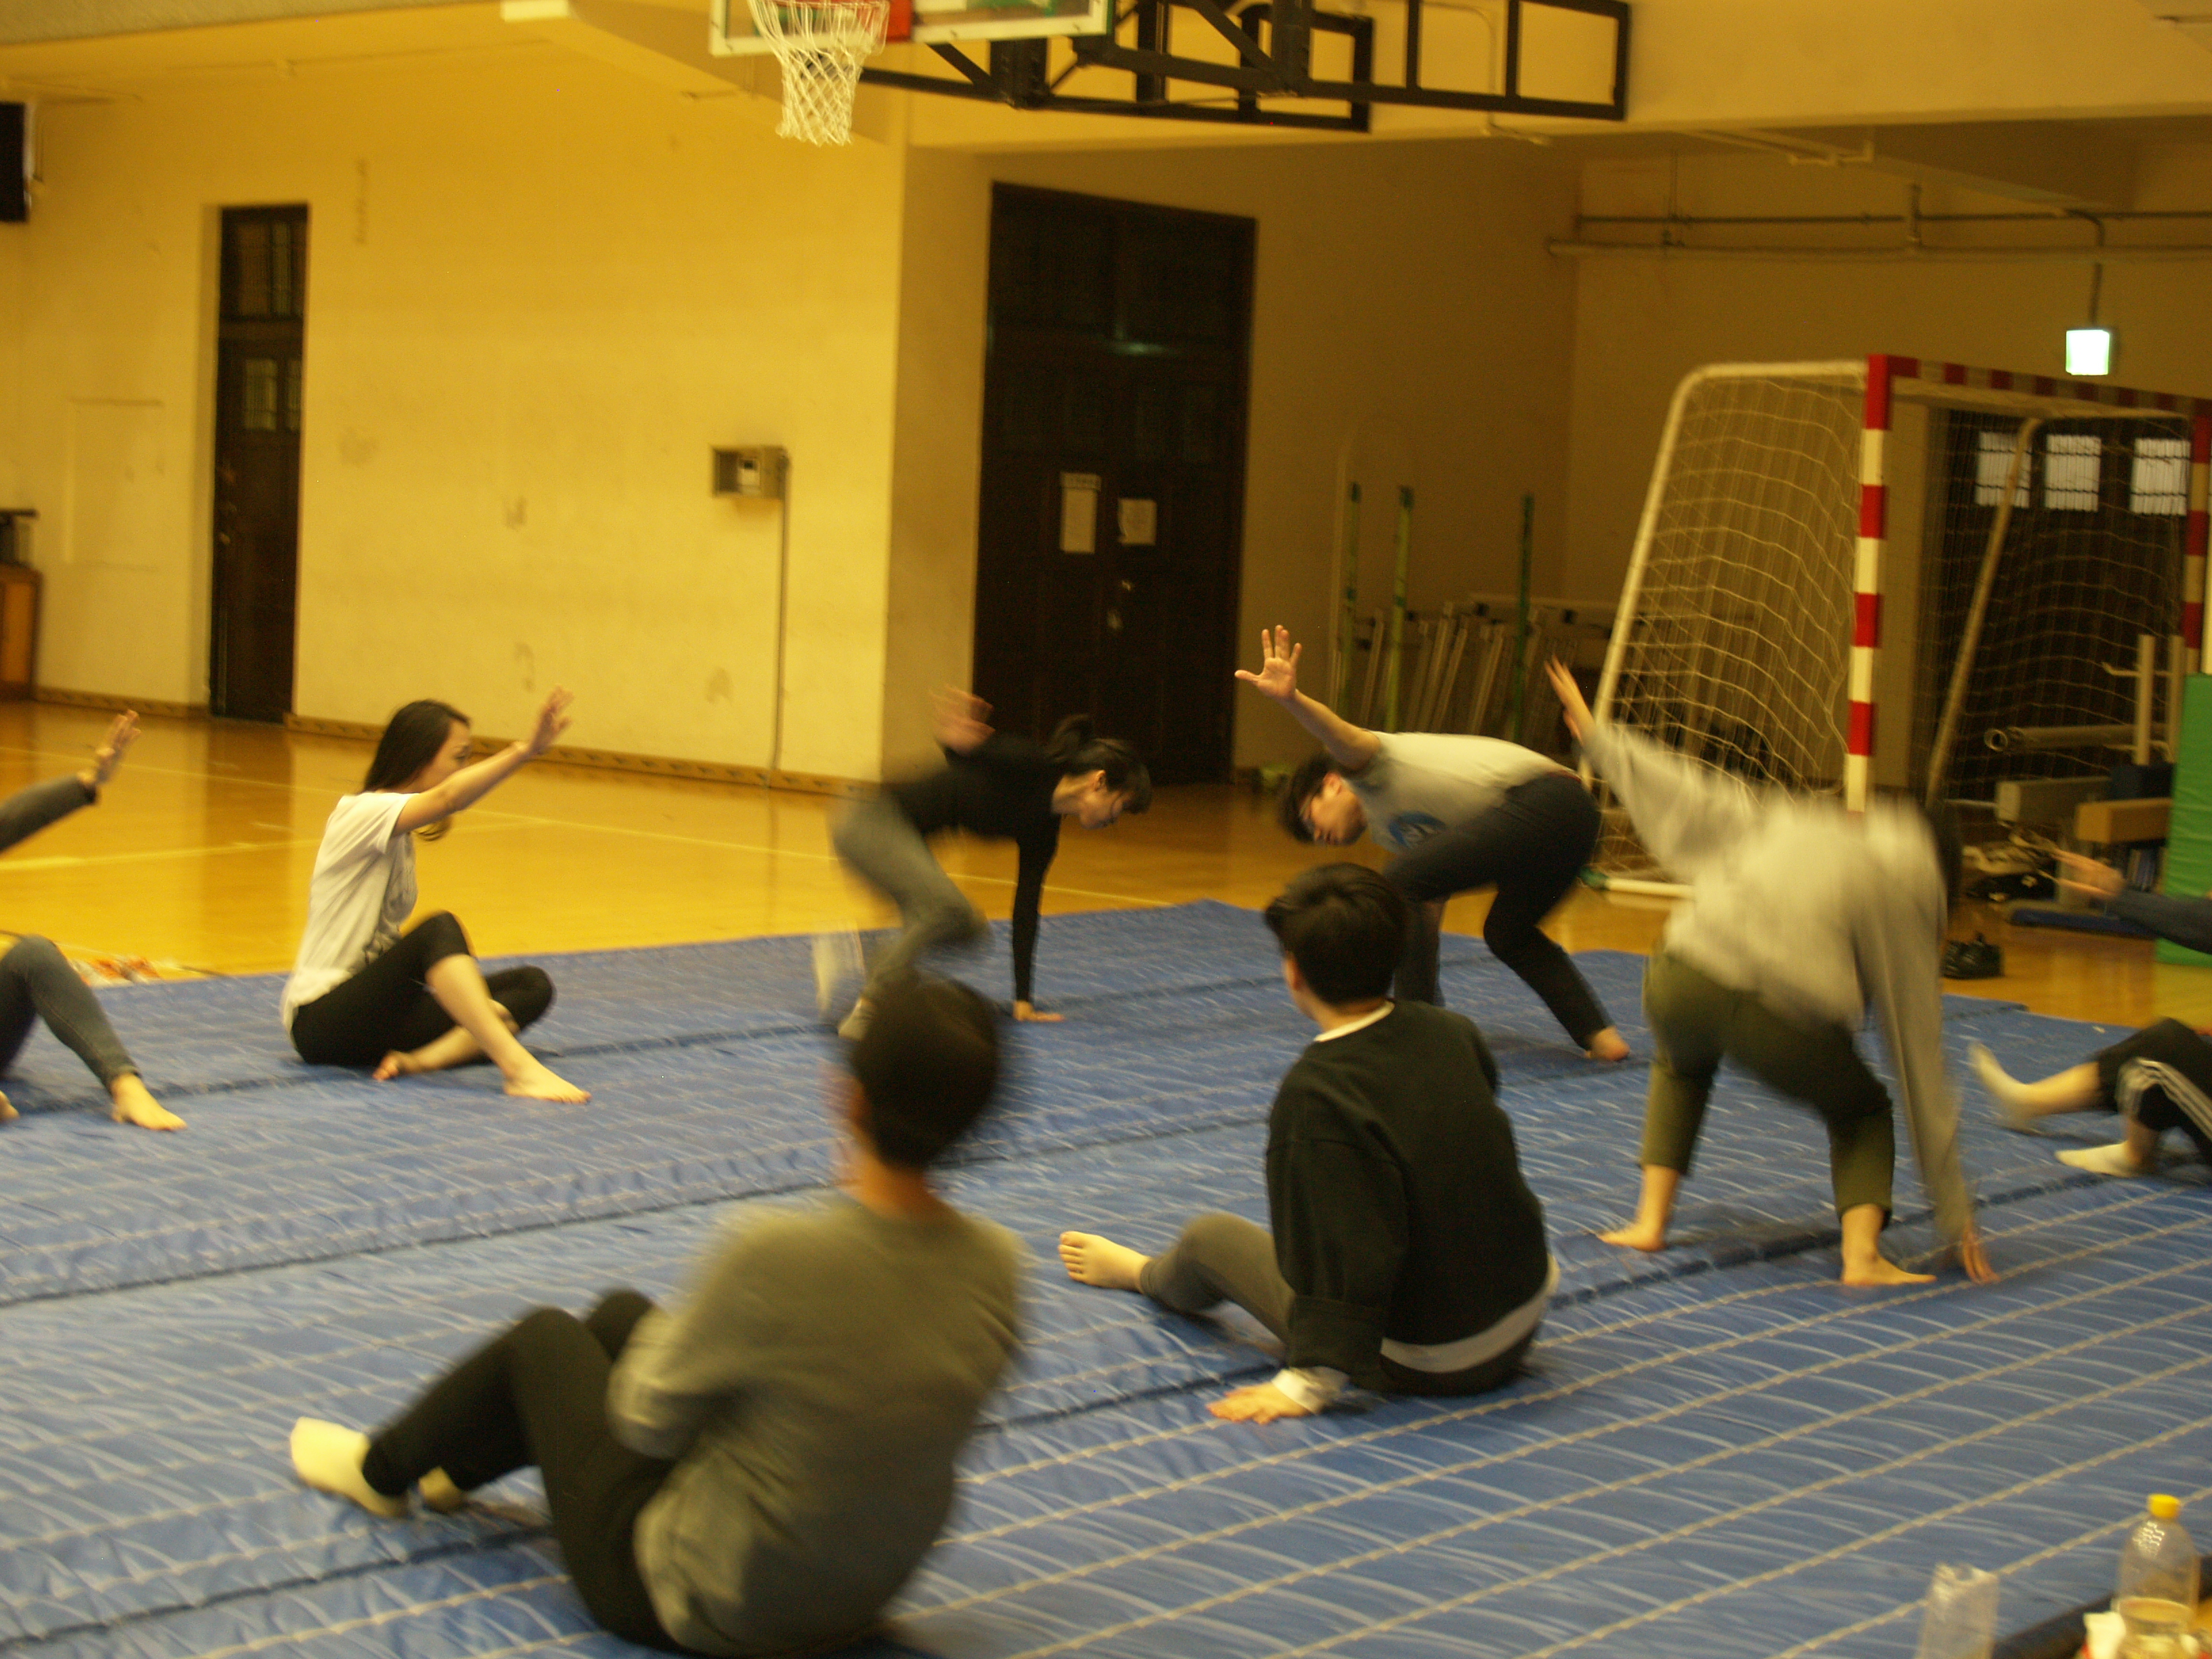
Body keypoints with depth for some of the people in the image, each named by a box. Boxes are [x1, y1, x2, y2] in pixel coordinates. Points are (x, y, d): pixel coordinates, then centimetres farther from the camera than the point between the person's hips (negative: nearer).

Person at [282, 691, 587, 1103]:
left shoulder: (400, 833, 17)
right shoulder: (362, 813, -11)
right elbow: (447, 798, -31)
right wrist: (524, 750, -41)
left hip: (373, 1012, 9)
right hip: (320, 1018, -9)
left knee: (532, 986, -7)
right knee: (439, 929, -34)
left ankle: (424, 1058, -31)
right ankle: (518, 1066, -44)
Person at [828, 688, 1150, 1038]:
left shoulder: (1043, 834, 11)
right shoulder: (1033, 769, -13)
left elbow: (1025, 914, 14)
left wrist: (1024, 1002, 14)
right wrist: (960, 739, -47)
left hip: (903, 838, 9)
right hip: (872, 823, -9)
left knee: (966, 926, 6)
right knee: (947, 909, -25)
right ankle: (865, 1013, -18)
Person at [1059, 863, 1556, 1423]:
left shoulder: (1314, 1094, -25)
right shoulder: (1452, 1033, -5)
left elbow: (1348, 1253, -26)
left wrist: (1309, 1382, -20)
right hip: (1526, 1316, 6)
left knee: (1209, 1239, 14)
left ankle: (1142, 1274, 51)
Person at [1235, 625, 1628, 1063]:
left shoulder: (1367, 768, 7)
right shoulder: (1389, 831, 31)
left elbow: (1343, 738, -18)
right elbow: (1427, 918, 34)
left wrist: (1291, 699, -38)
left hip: (1536, 800, -11)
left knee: (1400, 885, -6)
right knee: (1507, 935, 31)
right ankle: (1600, 1035, 23)